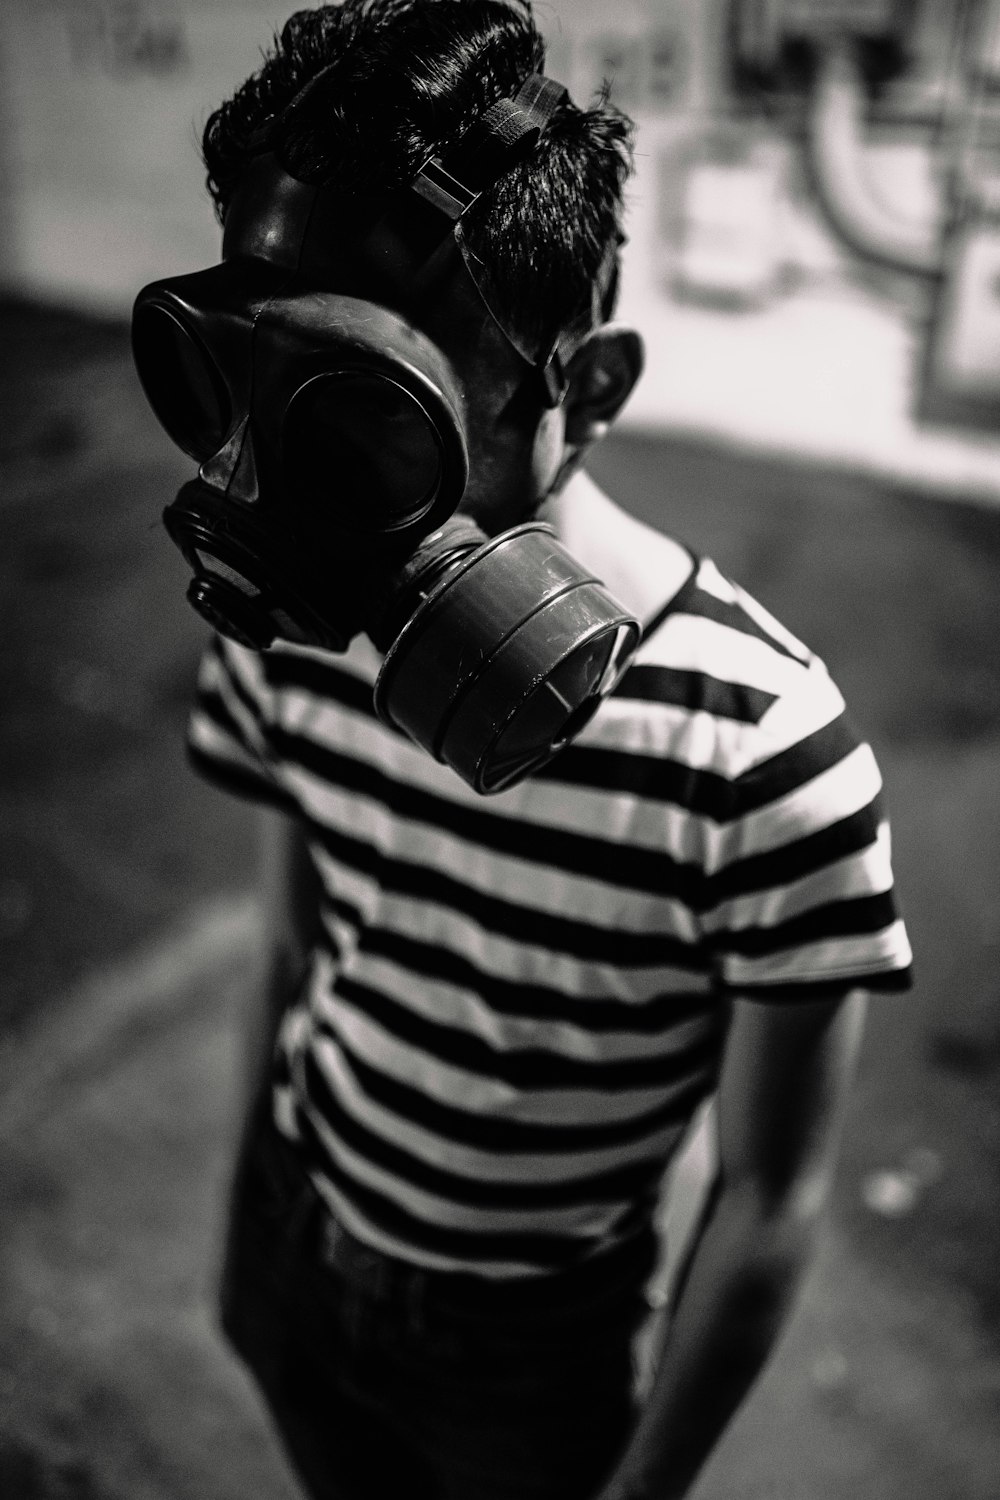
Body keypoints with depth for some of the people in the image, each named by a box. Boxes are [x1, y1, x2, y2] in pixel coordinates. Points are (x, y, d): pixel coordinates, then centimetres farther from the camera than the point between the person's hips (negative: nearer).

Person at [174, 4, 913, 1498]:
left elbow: (771, 1200, -18)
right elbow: (293, 957, -1)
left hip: (528, 1355, -3)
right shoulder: (290, 623, -18)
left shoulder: (760, 750, -32)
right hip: (286, 1246, 4)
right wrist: (245, 1217, 10)